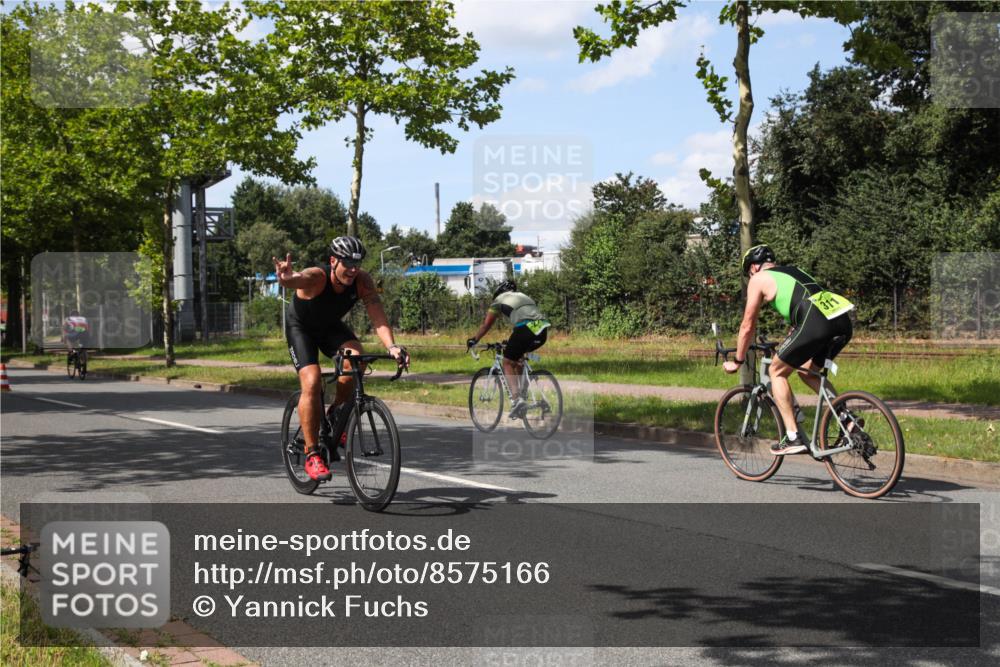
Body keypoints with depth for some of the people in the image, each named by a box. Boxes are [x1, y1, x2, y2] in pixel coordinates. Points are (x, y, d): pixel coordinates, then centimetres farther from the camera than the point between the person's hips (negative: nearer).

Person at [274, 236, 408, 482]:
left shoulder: (363, 281, -25)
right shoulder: (316, 277, -36)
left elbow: (378, 318, -31)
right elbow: (299, 279, -60)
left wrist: (391, 346, -49)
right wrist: (287, 279, -85)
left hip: (331, 326, 3)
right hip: (301, 327, -3)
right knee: (312, 382, -23)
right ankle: (311, 454, -12)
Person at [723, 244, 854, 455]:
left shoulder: (759, 279, 15)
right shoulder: (794, 272, 35)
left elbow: (748, 326, 18)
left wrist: (737, 362, 30)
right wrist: (789, 349, 57)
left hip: (817, 323, -7)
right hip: (844, 321, 7)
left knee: (777, 372, 12)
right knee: (805, 370, 27)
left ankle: (793, 437, 6)